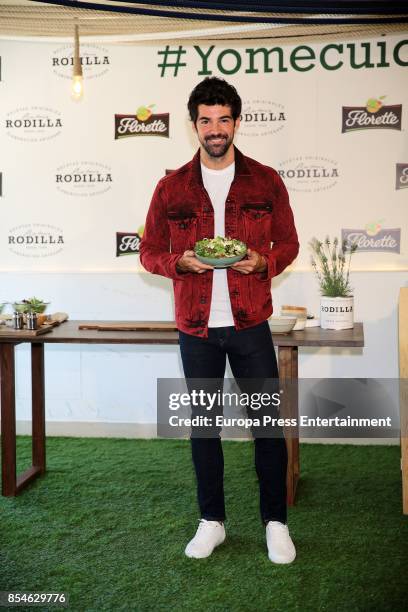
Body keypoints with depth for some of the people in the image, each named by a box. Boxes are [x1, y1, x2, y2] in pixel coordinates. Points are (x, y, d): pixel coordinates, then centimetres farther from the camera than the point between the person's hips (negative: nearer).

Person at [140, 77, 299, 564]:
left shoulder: (265, 181, 2)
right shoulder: (171, 188, 3)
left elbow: (288, 244, 8)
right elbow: (149, 253, 7)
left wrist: (263, 262, -13)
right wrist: (180, 262, -14)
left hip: (250, 325, -1)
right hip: (196, 328, 1)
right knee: (203, 424, 11)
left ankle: (275, 522, 20)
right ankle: (212, 521, 26)